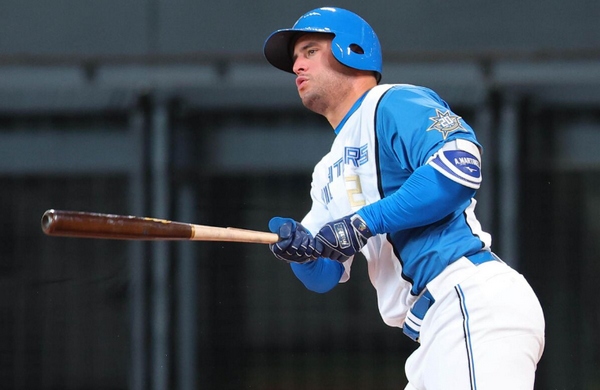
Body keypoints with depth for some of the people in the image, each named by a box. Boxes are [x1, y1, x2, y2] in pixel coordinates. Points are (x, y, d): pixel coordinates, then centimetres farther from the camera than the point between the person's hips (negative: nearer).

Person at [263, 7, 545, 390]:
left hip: (473, 303, -10)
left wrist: (365, 223, -16)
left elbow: (460, 163, -18)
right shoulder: (330, 171, 29)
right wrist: (300, 247, -2)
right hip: (435, 330, 10)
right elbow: (325, 276, 22)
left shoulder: (395, 104, 1)